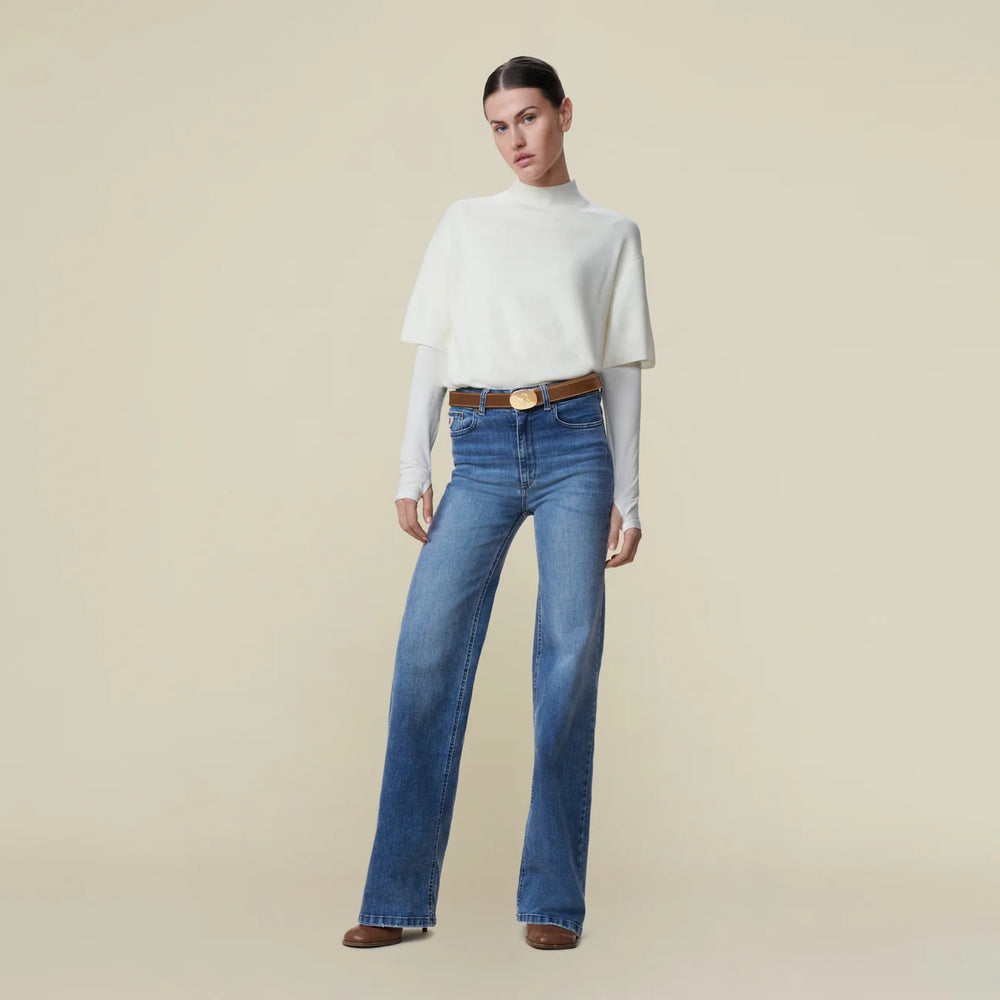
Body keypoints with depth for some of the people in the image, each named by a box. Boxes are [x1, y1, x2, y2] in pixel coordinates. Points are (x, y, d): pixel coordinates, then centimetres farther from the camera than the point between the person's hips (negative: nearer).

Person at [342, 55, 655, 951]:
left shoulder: (612, 233, 14)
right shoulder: (466, 222, 17)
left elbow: (622, 370, 11)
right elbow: (432, 351, 13)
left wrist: (628, 495, 4)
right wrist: (412, 469, 3)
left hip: (574, 444, -1)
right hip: (479, 450, 1)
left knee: (570, 656, -7)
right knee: (428, 652, -8)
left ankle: (553, 900, 1)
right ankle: (400, 897, -1)